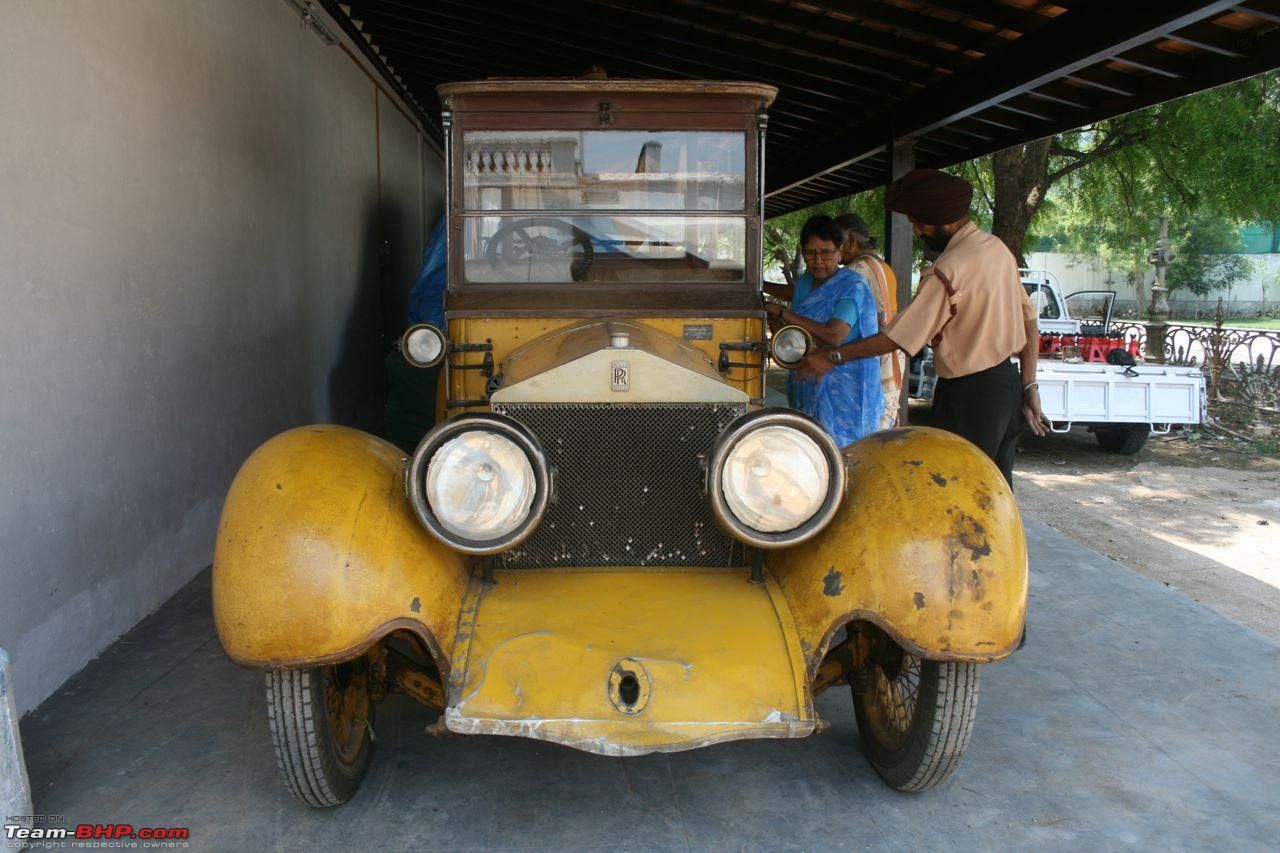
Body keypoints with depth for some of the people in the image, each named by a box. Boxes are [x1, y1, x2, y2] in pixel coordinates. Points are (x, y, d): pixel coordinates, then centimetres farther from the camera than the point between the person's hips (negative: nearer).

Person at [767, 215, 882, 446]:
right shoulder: (803, 283, 13)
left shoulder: (853, 285, -9)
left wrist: (781, 313, -14)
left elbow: (834, 334, -22)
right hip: (807, 390, 6)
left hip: (845, 394, -6)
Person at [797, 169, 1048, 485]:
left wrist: (833, 357, -13)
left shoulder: (951, 268, -21)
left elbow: (899, 336, -20)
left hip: (969, 395, -9)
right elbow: (1029, 322, 12)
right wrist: (1029, 387, 14)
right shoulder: (998, 248, 8)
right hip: (1008, 384, 9)